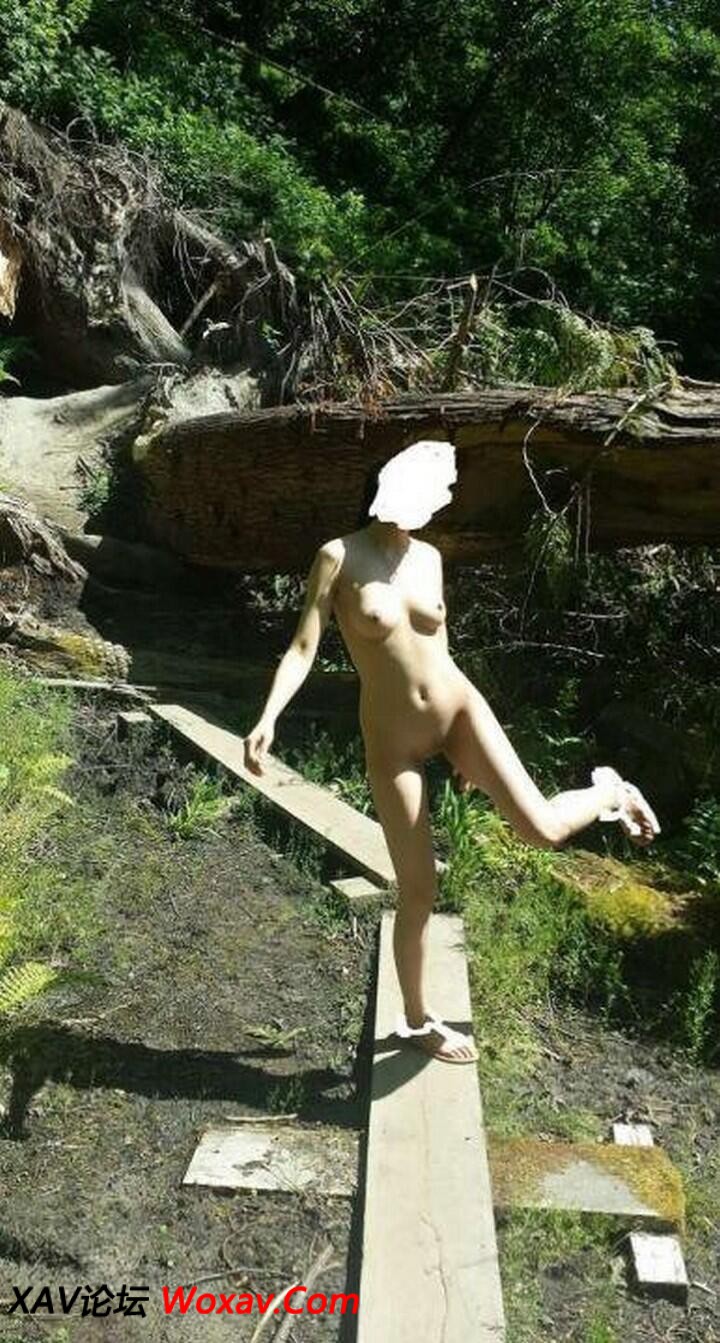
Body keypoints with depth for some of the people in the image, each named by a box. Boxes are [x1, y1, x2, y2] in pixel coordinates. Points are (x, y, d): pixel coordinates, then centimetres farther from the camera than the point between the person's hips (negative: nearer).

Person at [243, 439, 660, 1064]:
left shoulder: (429, 557, 4)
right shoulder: (338, 556, -9)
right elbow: (303, 648, -13)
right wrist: (268, 719, -29)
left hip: (458, 708, 3)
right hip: (392, 741, -3)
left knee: (543, 830, -12)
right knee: (419, 892, 3)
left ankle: (610, 791, 25)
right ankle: (418, 1020, 28)